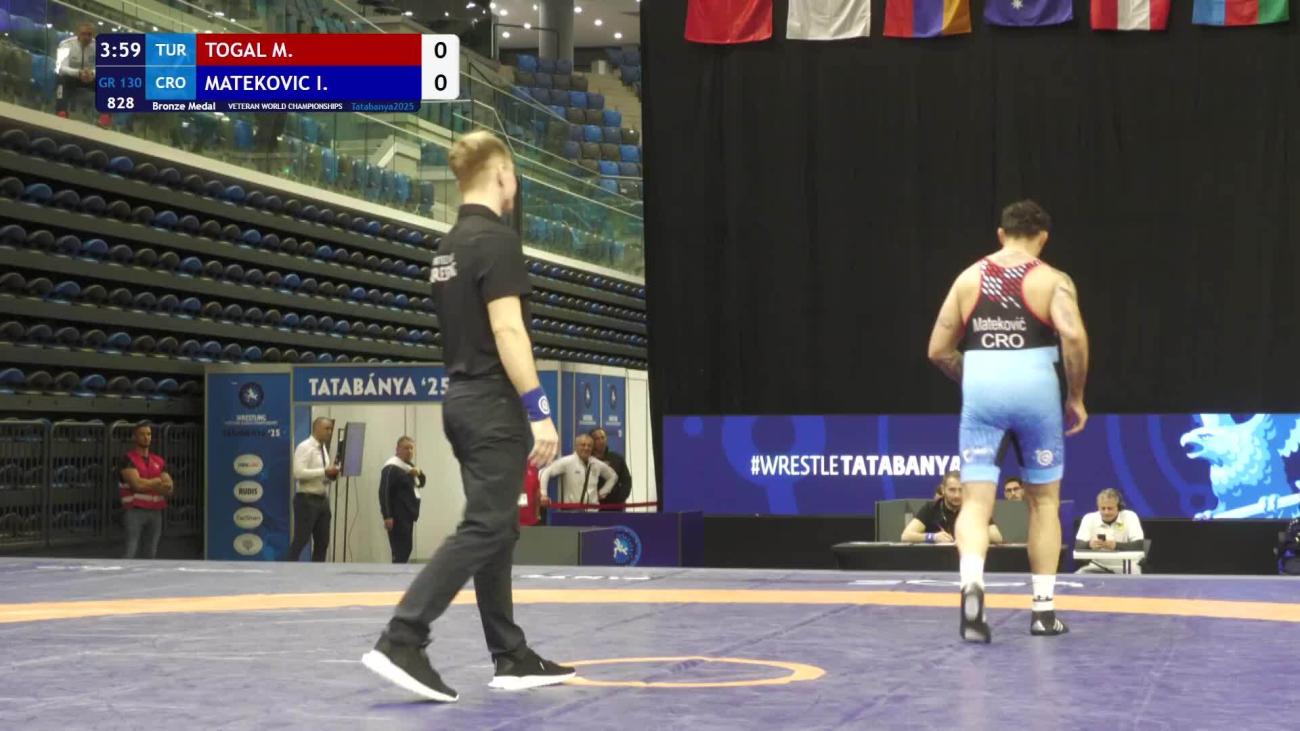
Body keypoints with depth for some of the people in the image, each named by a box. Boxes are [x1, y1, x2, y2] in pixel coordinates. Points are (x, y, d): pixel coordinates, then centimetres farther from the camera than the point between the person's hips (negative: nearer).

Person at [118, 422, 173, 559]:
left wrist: (148, 484, -11)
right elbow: (137, 484, -16)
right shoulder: (128, 459, -4)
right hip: (135, 511, -6)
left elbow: (170, 488, 7)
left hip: (155, 511, 6)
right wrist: (159, 481, -5)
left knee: (151, 552, 7)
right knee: (131, 551, -12)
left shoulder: (159, 461, 14)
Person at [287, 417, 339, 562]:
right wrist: (325, 471, -22)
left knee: (322, 543, 7)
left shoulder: (323, 448, 16)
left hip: (322, 500, 8)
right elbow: (299, 473, -22)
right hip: (307, 500, -8)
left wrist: (331, 474, 0)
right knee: (300, 541, -9)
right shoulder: (304, 447, -10)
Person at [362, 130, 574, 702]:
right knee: (483, 530, -10)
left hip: (462, 400, 10)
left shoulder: (449, 246, 14)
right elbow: (507, 331, -21)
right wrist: (539, 410, -20)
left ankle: (511, 657, 17)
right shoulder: (496, 239, -14)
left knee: (497, 529, 12)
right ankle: (401, 641, -16)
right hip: (494, 404, -9)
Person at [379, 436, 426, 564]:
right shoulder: (391, 468, -14)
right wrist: (387, 516, -26)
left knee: (406, 549, 11)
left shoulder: (410, 466, 17)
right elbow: (384, 492, -21)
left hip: (408, 515, 10)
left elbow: (421, 484, 21)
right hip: (397, 517, -10)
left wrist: (419, 474, -3)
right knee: (400, 551, -13)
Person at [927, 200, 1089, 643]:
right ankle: (1044, 610, 19)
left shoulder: (969, 278, 11)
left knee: (975, 501, 0)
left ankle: (972, 582, -28)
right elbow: (1073, 335, -16)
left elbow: (938, 350, 12)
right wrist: (1076, 396, -3)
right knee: (1044, 500, 15)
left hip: (981, 387, 1)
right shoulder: (1052, 280, 2)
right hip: (1035, 387, -1)